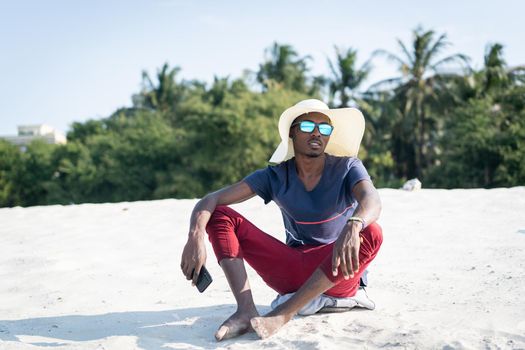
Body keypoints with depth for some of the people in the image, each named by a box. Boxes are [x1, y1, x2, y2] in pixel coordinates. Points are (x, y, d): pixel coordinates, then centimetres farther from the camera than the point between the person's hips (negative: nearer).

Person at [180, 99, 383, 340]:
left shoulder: (347, 167, -8)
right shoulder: (276, 176, -4)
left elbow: (372, 201, -31)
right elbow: (211, 200, -13)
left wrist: (353, 226, -54)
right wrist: (196, 236, -34)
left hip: (337, 275, -2)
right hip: (292, 272, 2)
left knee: (371, 233, -34)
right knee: (220, 216, -10)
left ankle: (284, 313, -31)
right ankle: (246, 311, -31)